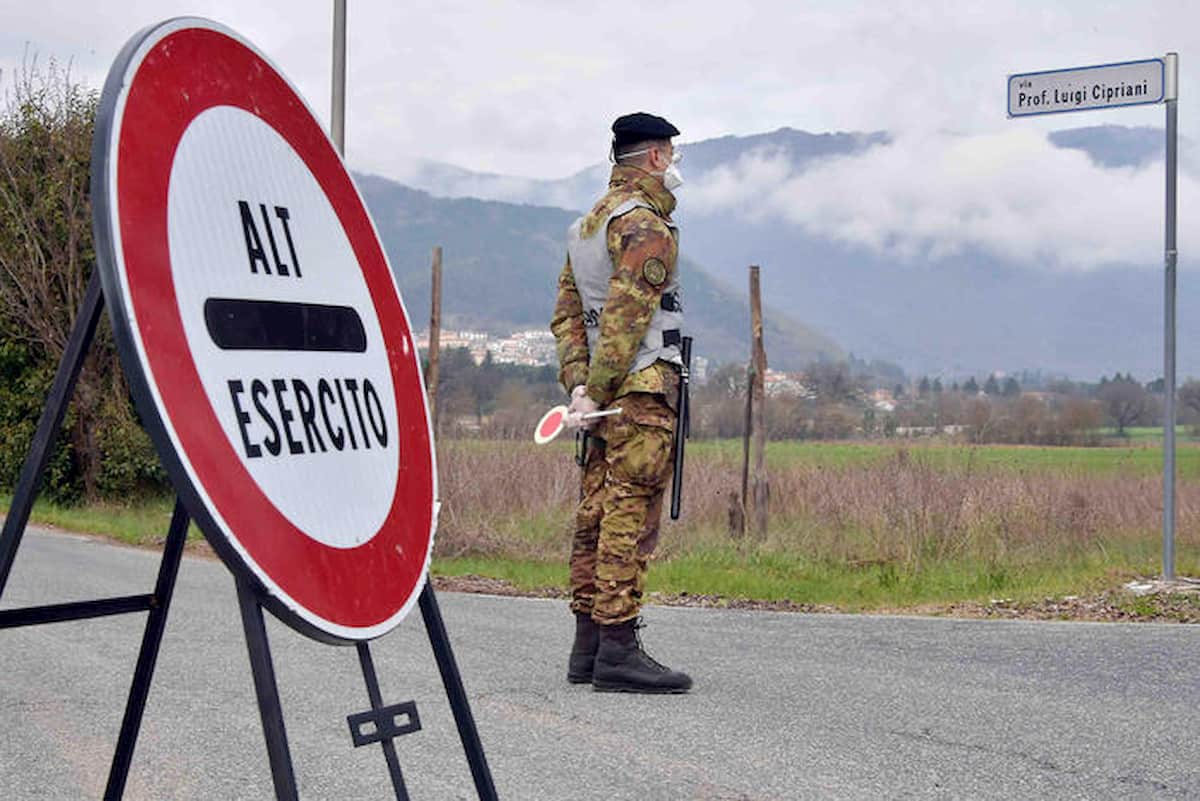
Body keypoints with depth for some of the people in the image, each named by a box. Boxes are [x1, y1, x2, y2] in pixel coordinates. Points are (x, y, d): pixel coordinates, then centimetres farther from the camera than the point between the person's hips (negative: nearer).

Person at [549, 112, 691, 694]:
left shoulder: (585, 225, 20)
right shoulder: (646, 226, -9)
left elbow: (567, 313, 15)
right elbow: (625, 316, -18)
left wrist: (578, 383, 6)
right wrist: (597, 394, -17)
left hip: (605, 395, 9)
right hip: (643, 389, -9)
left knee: (596, 515, 9)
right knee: (630, 516, -10)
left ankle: (587, 646, 14)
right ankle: (617, 650, -10)